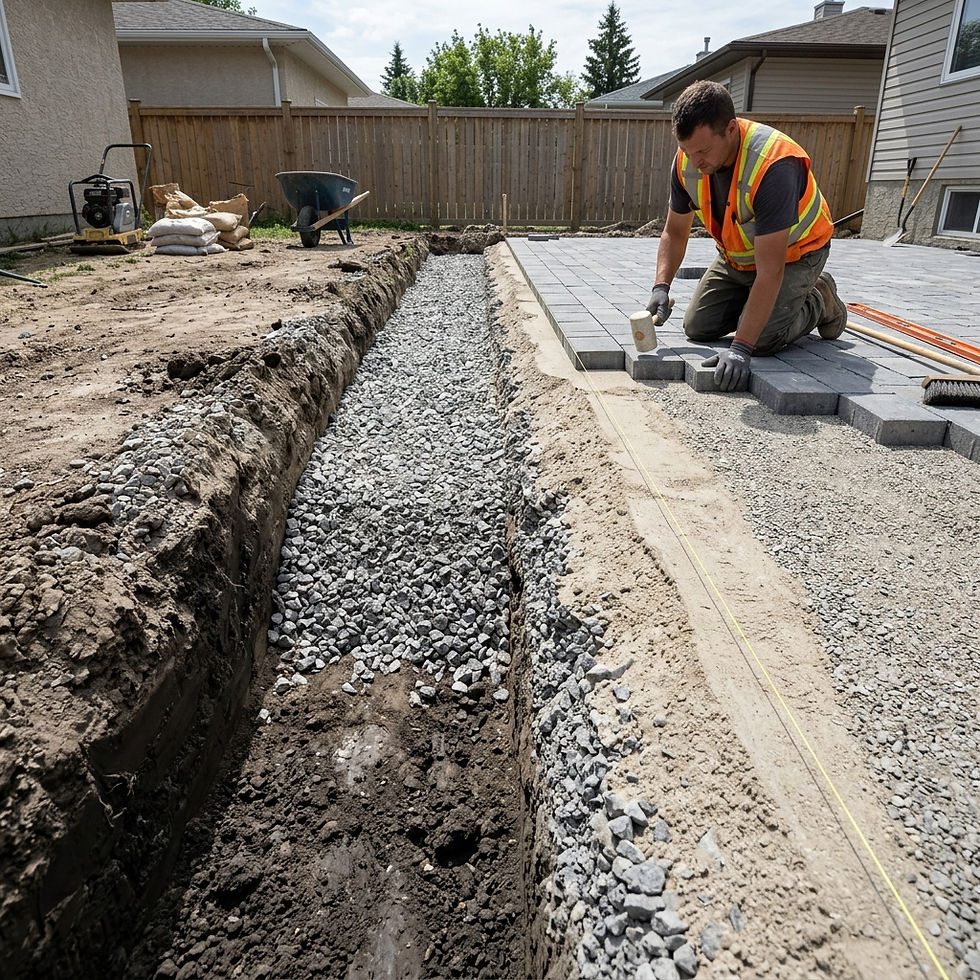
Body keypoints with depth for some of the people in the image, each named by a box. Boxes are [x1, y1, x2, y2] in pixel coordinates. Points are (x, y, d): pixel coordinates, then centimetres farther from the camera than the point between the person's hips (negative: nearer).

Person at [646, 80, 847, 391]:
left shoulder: (773, 166, -38)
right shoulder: (687, 159, -19)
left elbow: (770, 270, -40)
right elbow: (674, 233, -4)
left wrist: (741, 348, -44)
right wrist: (661, 287, -22)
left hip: (794, 252, -6)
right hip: (737, 255, 6)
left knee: (761, 340, -23)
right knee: (698, 327, -2)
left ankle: (819, 302, 8)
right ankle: (755, 304, 23)